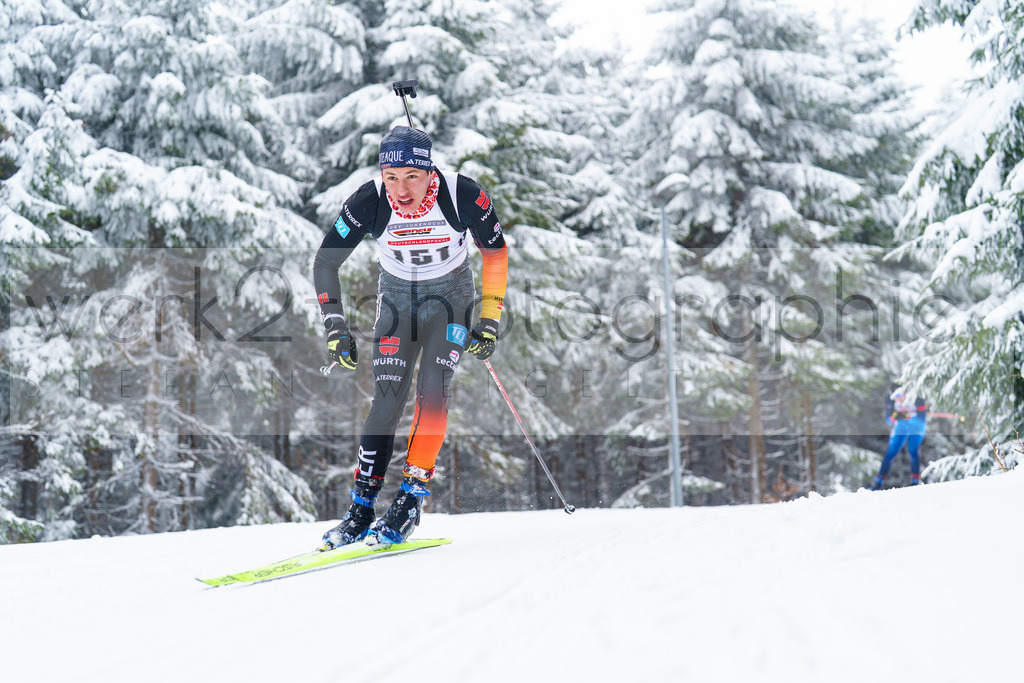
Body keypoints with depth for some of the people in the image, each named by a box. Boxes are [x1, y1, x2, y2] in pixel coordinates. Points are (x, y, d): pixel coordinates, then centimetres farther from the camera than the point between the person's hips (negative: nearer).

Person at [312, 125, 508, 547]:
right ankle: (361, 508, -3)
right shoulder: (368, 203, -24)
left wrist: (489, 321, -8)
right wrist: (335, 328, -19)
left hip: (450, 296, -1)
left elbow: (495, 251, -8)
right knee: (387, 401, -10)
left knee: (432, 392, -19)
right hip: (397, 298, 1)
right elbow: (325, 262, -12)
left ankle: (410, 500, -13)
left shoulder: (463, 196, -26)